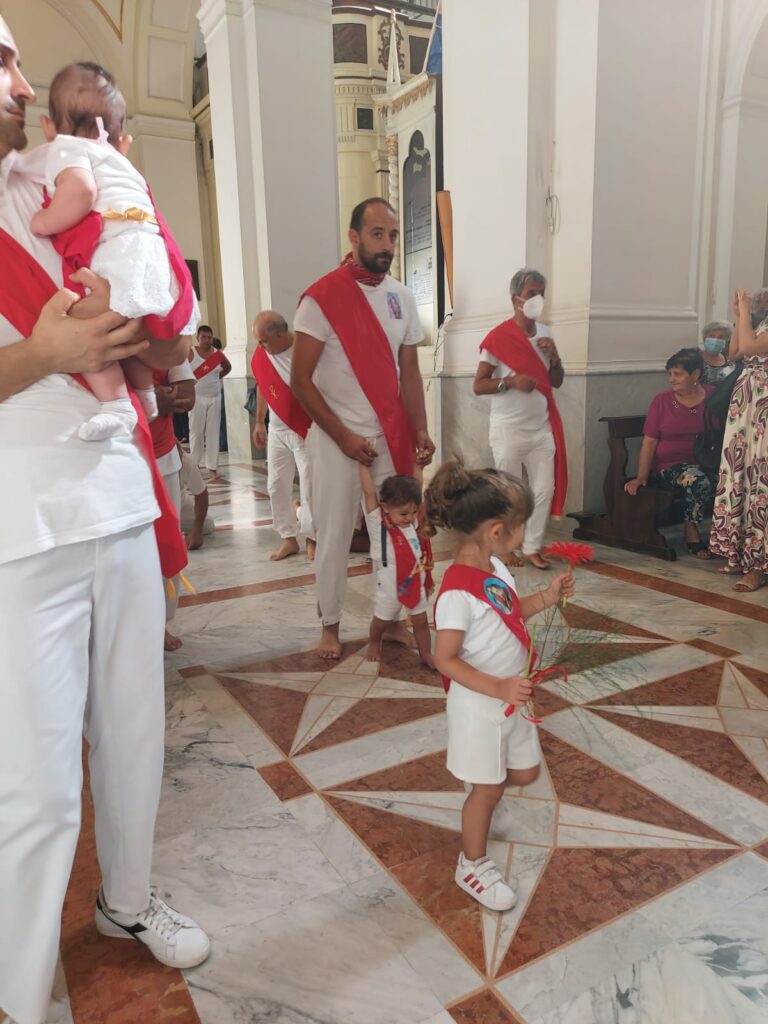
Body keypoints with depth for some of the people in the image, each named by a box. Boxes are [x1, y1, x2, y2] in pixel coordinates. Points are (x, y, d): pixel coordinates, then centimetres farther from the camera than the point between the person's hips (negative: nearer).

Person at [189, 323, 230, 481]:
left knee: (213, 433, 2)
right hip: (197, 397, -3)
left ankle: (213, 468, 5)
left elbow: (228, 367, 24)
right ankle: (194, 466, 13)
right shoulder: (190, 354, -6)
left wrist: (217, 377, 10)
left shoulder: (218, 354, 5)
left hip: (215, 397, 3)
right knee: (196, 432, 2)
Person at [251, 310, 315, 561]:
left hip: (307, 429, -5)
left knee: (309, 486, -3)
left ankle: (311, 538, 11)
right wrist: (259, 423, 14)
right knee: (277, 485, 6)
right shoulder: (260, 354, -2)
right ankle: (289, 538, 17)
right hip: (277, 429, 6)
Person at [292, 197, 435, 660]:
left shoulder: (402, 297, 6)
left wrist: (420, 432, -1)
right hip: (338, 439, -4)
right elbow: (301, 380, -10)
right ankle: (331, 626, 21)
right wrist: (343, 436, -14)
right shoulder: (322, 297, -9)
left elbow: (410, 372, 10)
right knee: (335, 537, 5)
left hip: (391, 438, 4)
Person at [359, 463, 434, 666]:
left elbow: (415, 489, 7)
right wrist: (364, 464, -26)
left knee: (420, 620, 12)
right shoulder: (377, 522, -18)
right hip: (391, 585, -4)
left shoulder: (412, 520, -2)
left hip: (416, 581, 4)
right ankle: (374, 643, 44)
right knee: (382, 620, 17)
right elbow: (369, 492, -27)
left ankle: (425, 653, 28)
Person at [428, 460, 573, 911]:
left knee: (525, 773, 22)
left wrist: (548, 596, 1)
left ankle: (479, 793, 51)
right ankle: (473, 866, 33)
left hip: (513, 698, 8)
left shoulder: (496, 568, -2)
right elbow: (446, 660, -26)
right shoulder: (457, 591, -30)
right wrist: (499, 688, -30)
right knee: (488, 789, 10)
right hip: (481, 706, -8)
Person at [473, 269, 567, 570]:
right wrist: (510, 381, -24)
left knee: (545, 489, 5)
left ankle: (532, 547, 18)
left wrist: (554, 356, -5)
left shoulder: (545, 334, 8)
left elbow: (556, 382, 13)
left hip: (542, 427, 5)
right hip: (509, 429, -5)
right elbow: (478, 385, -9)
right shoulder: (498, 337, -10)